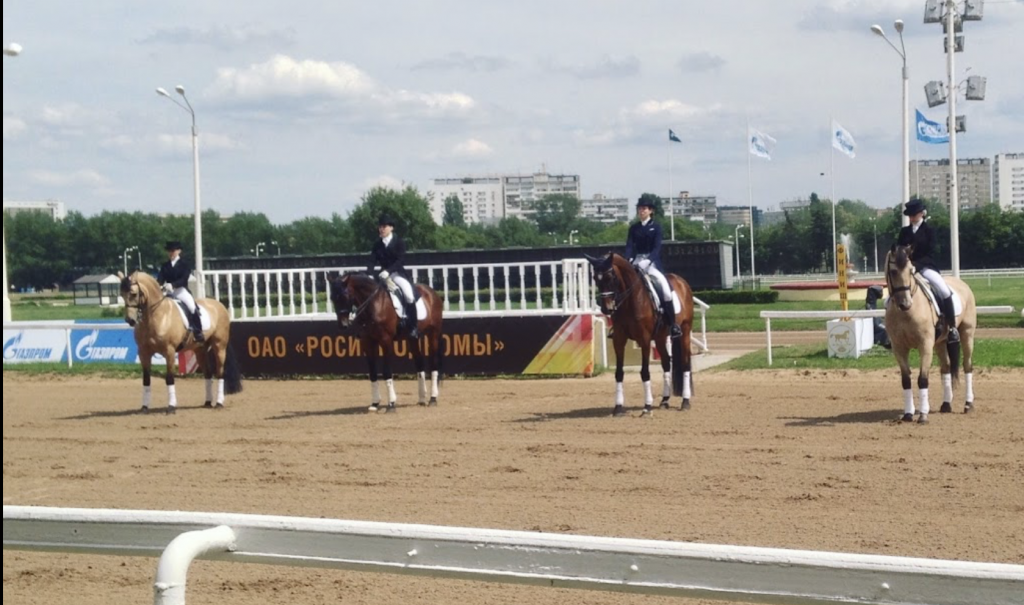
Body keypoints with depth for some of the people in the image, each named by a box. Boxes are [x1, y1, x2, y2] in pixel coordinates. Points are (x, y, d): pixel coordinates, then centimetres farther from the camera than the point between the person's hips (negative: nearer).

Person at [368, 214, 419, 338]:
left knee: (409, 295, -26)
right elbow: (372, 261, 1)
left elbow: (400, 260, -14)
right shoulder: (377, 244, 8)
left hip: (398, 273, -5)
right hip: (383, 275, 5)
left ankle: (413, 327, -16)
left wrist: (388, 271, -27)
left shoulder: (399, 242, -4)